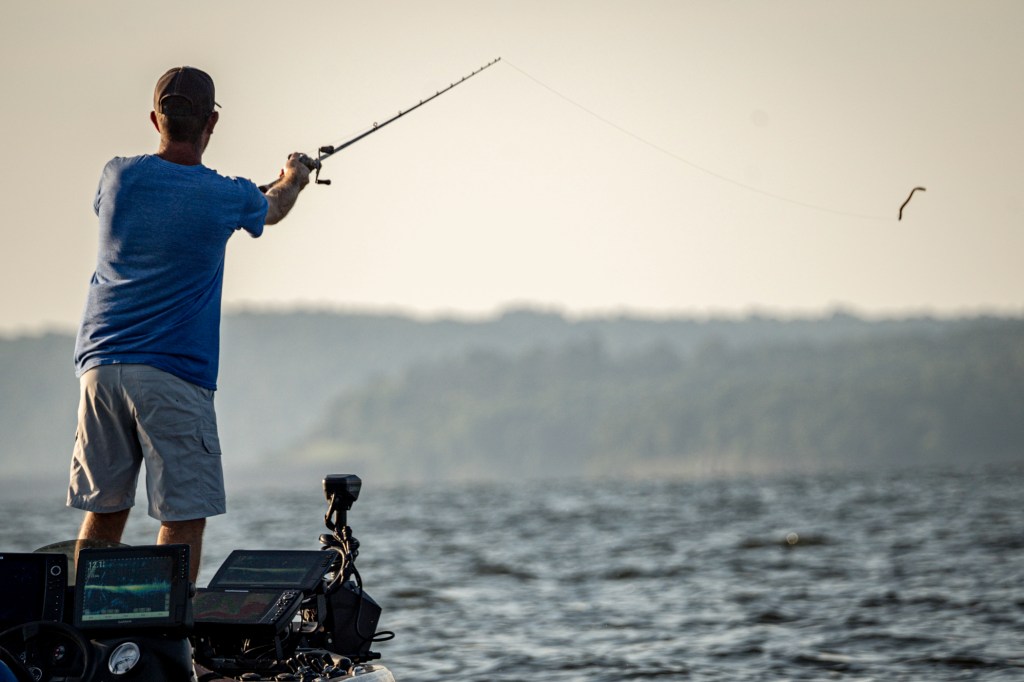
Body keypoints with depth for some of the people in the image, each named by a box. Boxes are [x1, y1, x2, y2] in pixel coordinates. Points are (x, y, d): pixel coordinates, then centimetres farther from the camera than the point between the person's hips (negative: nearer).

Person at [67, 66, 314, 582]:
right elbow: (273, 208, 21)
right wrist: (294, 177, 45)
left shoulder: (119, 177, 4)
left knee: (103, 514, 10)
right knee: (183, 519, -3)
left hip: (99, 365, 4)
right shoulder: (226, 197, -3)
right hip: (173, 373, -4)